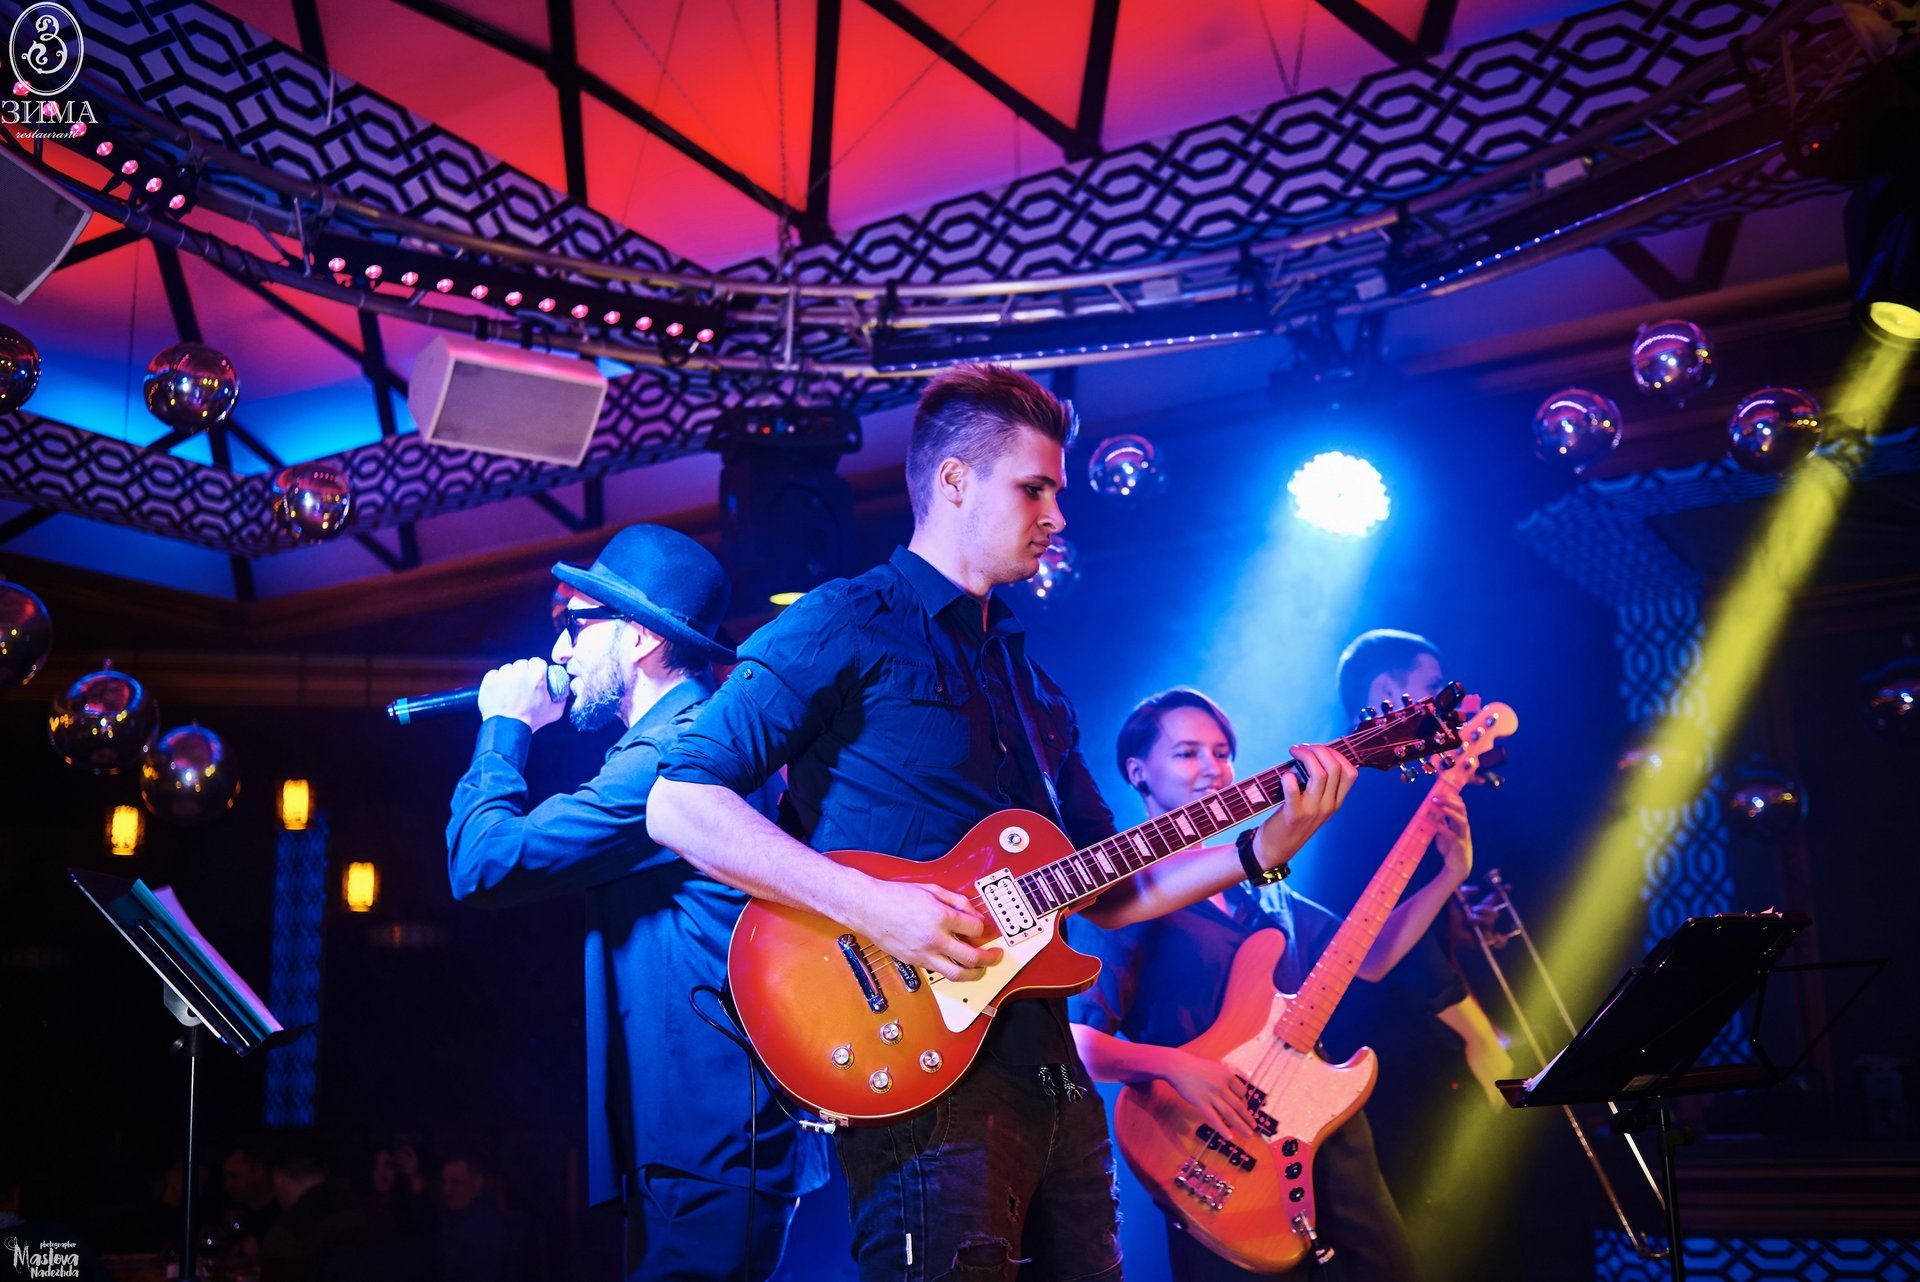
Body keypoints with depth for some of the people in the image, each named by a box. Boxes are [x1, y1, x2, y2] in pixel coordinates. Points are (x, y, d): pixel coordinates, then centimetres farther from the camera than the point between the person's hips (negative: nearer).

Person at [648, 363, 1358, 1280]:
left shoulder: (1030, 680, 21)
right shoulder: (846, 626, -4)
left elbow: (1107, 891, 20)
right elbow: (679, 803, -13)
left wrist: (1264, 847, 7)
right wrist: (867, 905, -21)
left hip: (1049, 1068, 8)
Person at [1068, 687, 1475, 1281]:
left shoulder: (1259, 883, 16)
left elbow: (1366, 960, 18)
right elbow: (1076, 1042, -14)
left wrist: (1450, 875, 9)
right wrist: (1171, 1065, -29)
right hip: (1222, 1158, -7)